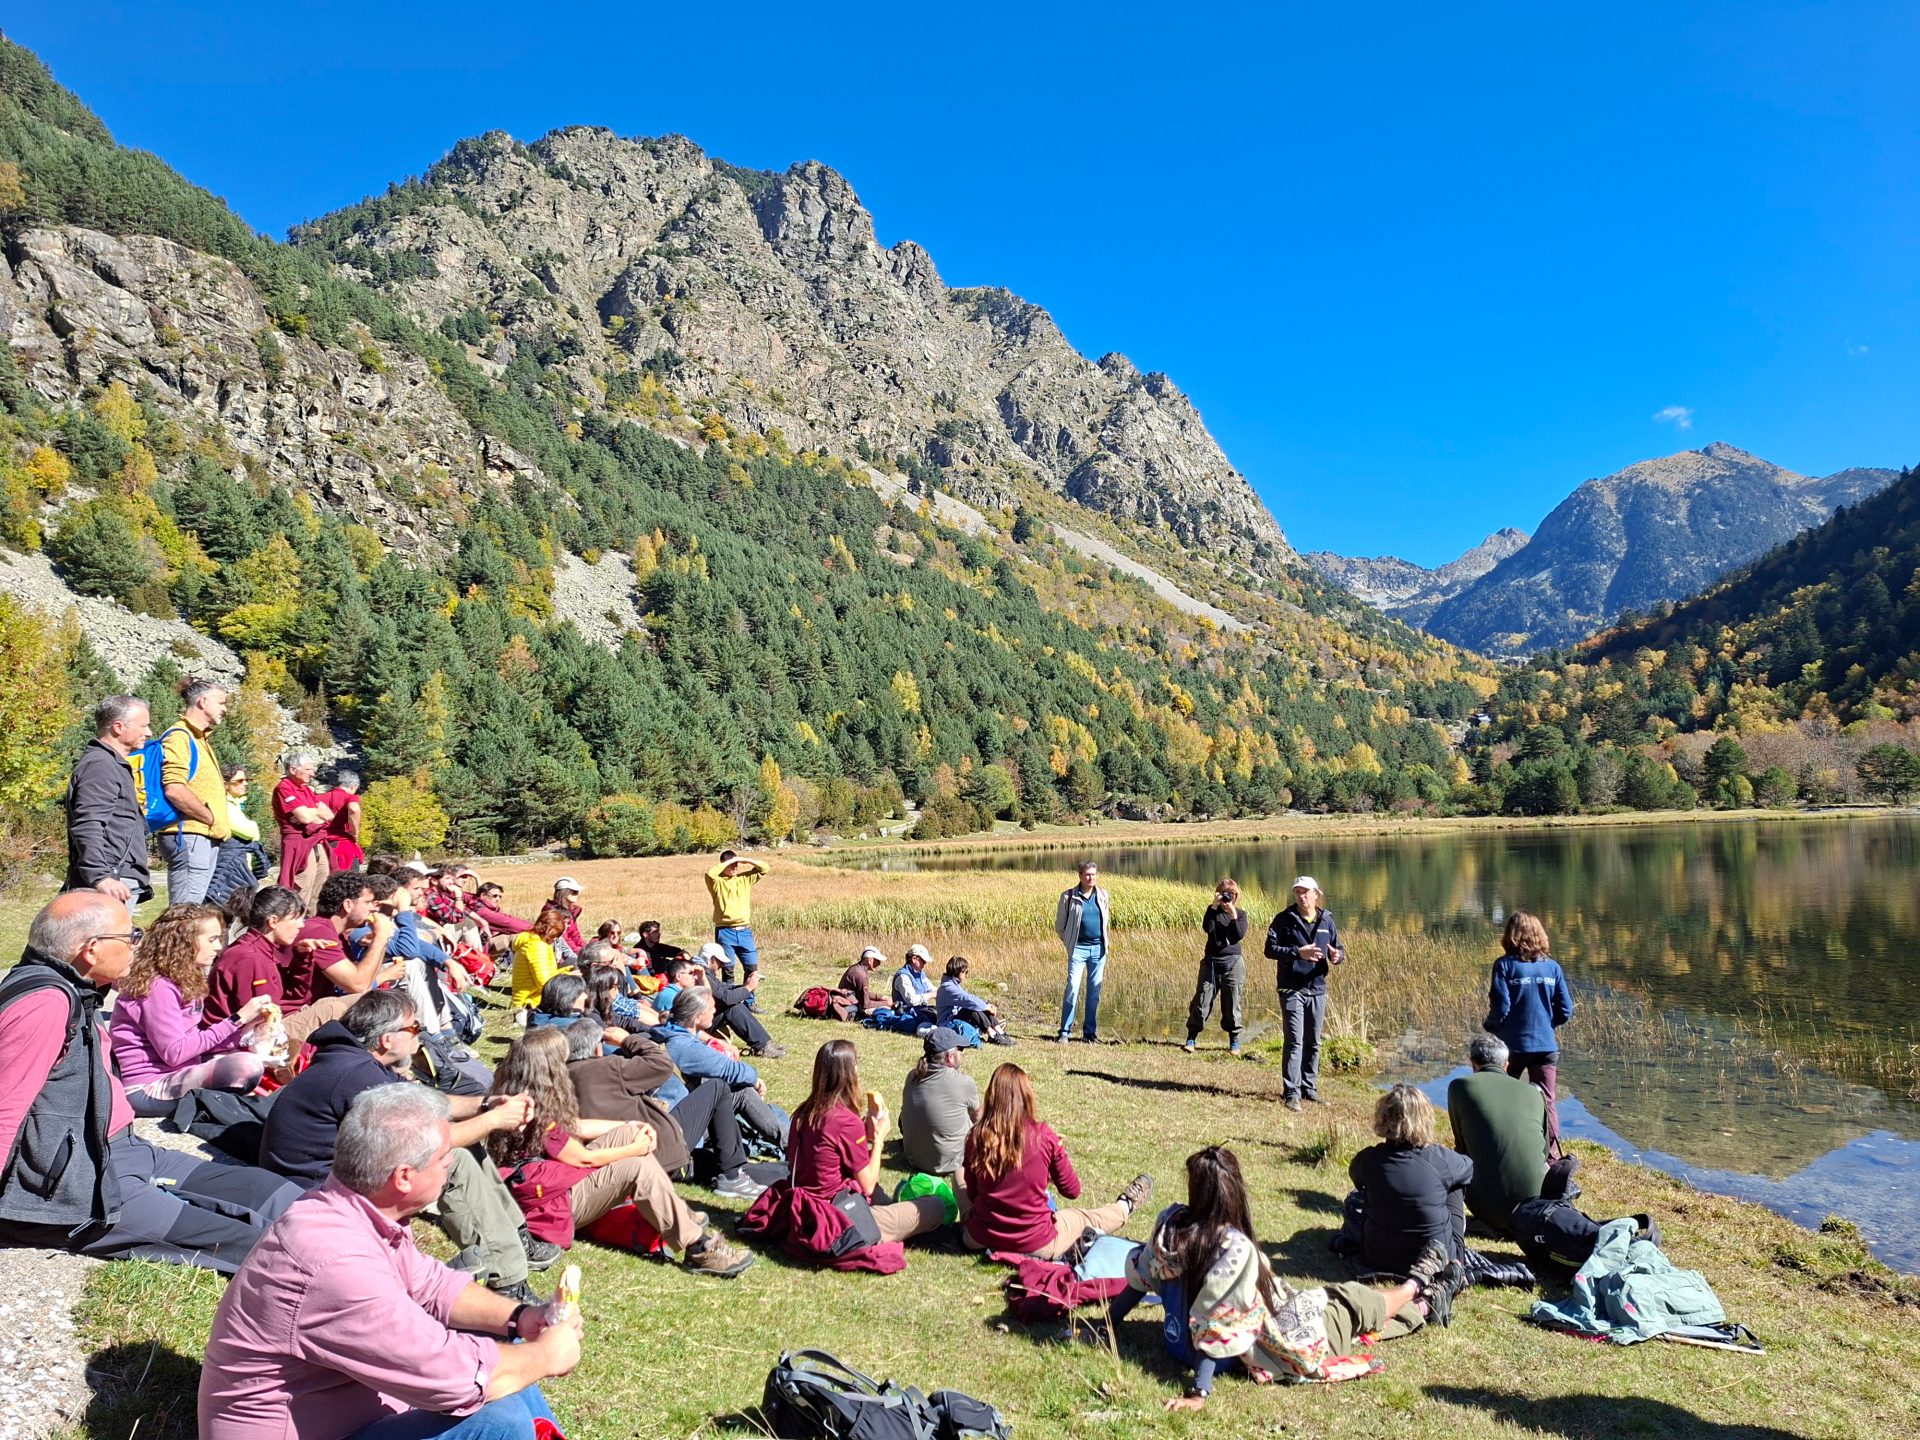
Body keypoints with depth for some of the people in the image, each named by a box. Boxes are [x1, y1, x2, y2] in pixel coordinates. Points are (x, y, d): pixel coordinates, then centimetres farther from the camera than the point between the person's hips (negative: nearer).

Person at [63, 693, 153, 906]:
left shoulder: (114, 764, 23)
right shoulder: (99, 765, -10)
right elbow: (87, 827, -20)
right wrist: (100, 878, -28)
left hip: (125, 881, 10)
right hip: (111, 884, -10)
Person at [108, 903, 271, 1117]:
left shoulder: (183, 981, 12)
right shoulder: (158, 987, -16)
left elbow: (194, 1042, 8)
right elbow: (175, 1053, -21)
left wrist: (245, 1029, -2)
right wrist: (236, 1020, -19)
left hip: (175, 1074, 10)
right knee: (246, 1066, -30)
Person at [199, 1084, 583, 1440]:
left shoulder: (357, 1209, -5)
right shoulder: (336, 1260, -33)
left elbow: (430, 1284, 10)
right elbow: (456, 1378, -30)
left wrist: (517, 1317, -4)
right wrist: (545, 1356, -13)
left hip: (334, 1400, 9)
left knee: (494, 1342, 10)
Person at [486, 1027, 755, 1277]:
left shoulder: (529, 1098, 4)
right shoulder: (534, 1113, -25)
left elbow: (576, 1126, 13)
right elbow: (584, 1159, -17)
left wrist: (632, 1127, 8)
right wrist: (636, 1149, -4)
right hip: (550, 1203, -10)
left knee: (628, 1133, 1)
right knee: (638, 1169, -23)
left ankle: (679, 1215, 0)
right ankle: (698, 1249, -22)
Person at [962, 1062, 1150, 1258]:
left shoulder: (976, 1138, -12)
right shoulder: (1044, 1137, -17)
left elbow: (972, 1195, 4)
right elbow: (1072, 1191, -2)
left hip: (980, 1240, 2)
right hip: (1036, 1246, -2)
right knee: (1087, 1219, 28)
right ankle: (1125, 1207, 56)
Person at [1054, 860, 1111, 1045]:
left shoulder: (1103, 895, 7)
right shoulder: (1069, 896, -4)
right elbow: (1059, 925, 5)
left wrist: (1107, 941, 14)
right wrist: (1069, 944, 3)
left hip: (1099, 948, 4)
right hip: (1078, 949, -3)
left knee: (1095, 991, 6)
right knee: (1072, 988, -10)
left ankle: (1090, 1032, 15)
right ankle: (1065, 1031, -3)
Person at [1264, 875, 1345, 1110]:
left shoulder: (1327, 920, 8)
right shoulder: (1284, 919, -4)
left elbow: (1338, 948, 13)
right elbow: (1270, 949, -9)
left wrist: (1337, 955, -11)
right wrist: (1297, 952, -22)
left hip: (1317, 988, 4)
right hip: (1292, 989, -4)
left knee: (1314, 1042, 12)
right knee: (1294, 1041, -9)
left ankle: (1309, 1087, 24)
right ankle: (1292, 1092, -7)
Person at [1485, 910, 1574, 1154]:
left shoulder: (1505, 965, -10)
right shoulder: (1552, 967, -1)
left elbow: (1501, 1009, -15)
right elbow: (1565, 1011, 0)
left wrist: (1490, 1027, 5)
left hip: (1512, 1045, -2)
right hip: (1546, 1045, 2)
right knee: (1547, 1104, 10)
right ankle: (1552, 1158, 12)